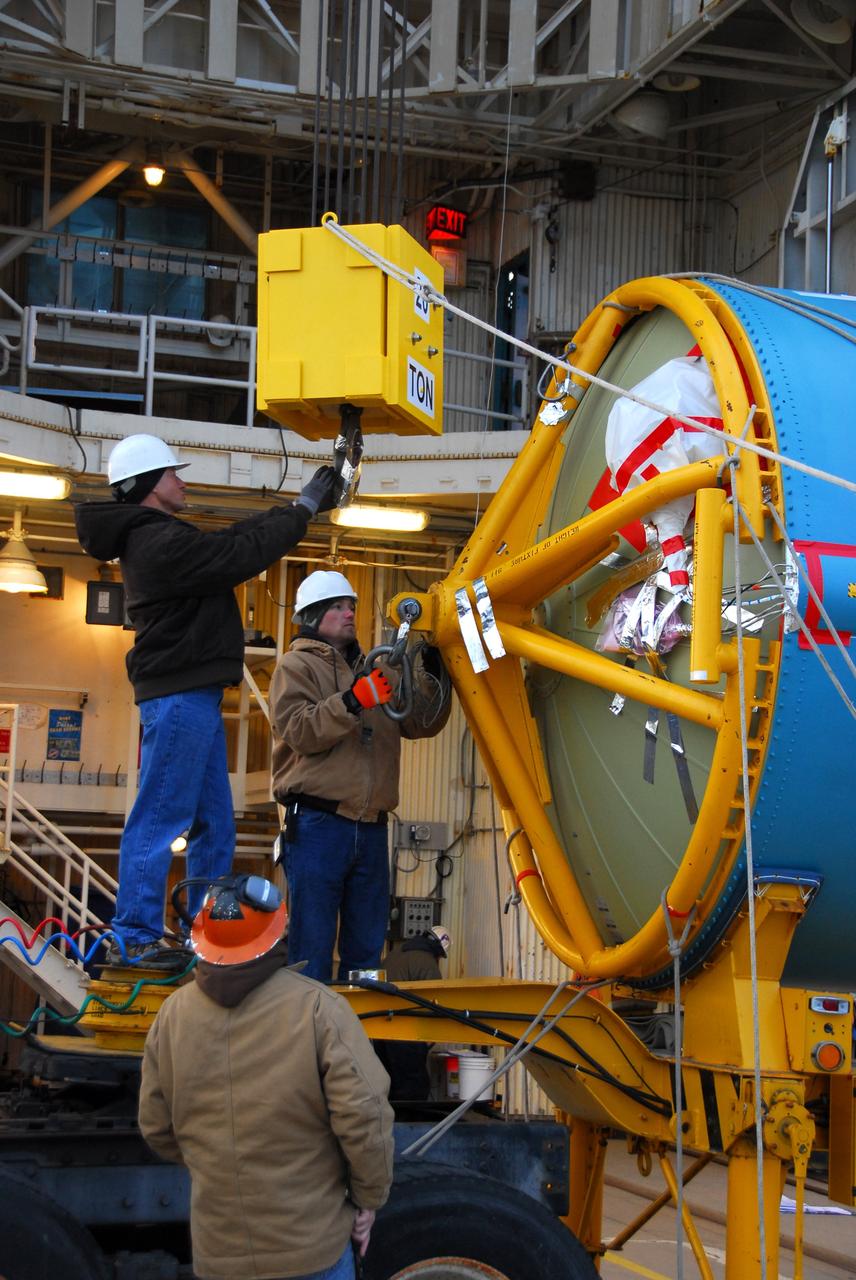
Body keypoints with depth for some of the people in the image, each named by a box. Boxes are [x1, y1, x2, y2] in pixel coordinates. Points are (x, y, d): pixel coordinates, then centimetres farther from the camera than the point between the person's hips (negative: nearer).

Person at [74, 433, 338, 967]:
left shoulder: (155, 538, 17)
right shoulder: (162, 542, -16)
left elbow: (236, 537, 22)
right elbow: (245, 553, -19)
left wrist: (303, 505, 19)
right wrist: (304, 508, -7)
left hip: (193, 696, 11)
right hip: (180, 696, -11)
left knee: (214, 824, 14)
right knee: (160, 818, -9)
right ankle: (135, 938, -6)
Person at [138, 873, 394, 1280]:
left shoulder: (173, 1014, -3)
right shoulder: (315, 1007, -15)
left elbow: (156, 1129, 6)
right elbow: (363, 1116, -17)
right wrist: (368, 1198, -1)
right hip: (311, 1247, -3)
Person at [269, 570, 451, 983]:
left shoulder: (373, 672, 22)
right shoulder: (296, 665, 4)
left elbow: (422, 723, 15)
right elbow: (298, 730, -13)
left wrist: (431, 675, 1)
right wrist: (353, 701, -23)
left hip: (370, 828, 6)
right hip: (317, 825, -6)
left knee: (366, 949, 11)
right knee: (312, 948, -6)